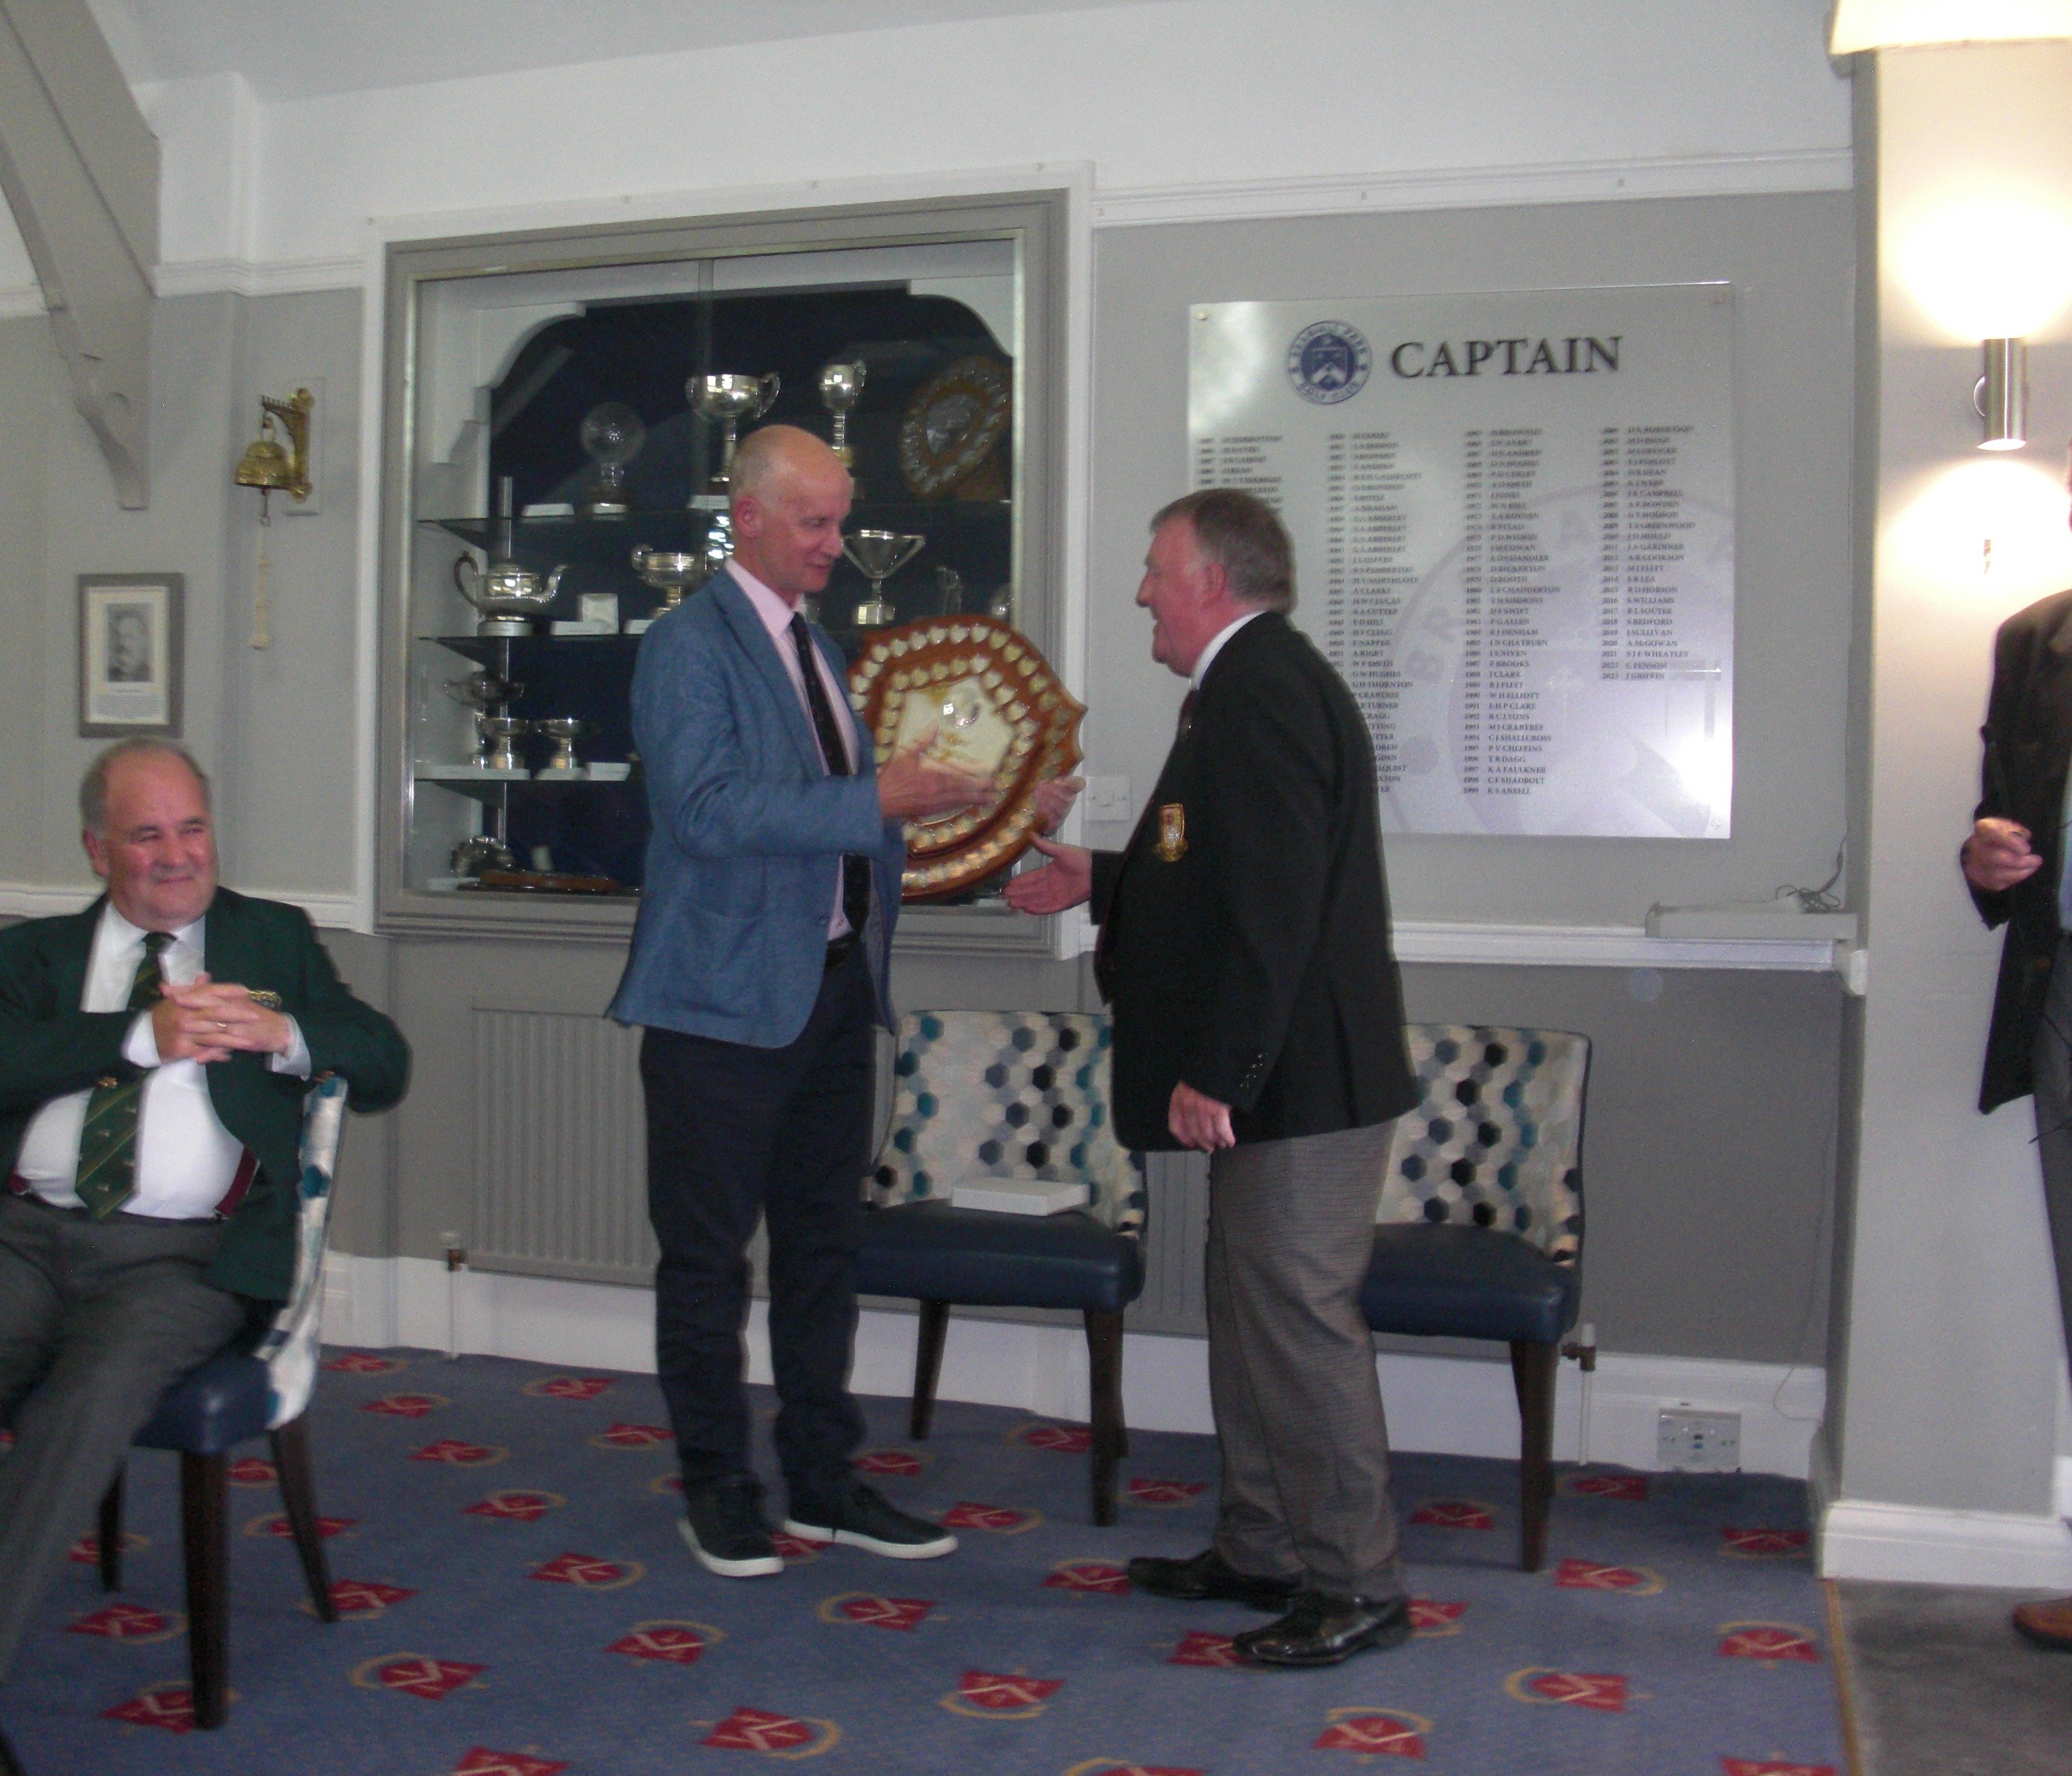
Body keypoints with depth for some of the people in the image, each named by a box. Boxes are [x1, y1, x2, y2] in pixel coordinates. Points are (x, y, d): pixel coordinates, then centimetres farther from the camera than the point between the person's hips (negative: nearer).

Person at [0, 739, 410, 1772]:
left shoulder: (274, 939, 20)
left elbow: (384, 1067, 9)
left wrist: (280, 1032, -10)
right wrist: (143, 1036, -11)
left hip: (183, 1255, -1)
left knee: (91, 1397, -31)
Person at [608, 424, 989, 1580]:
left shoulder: (817, 648, 17)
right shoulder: (691, 646, -9)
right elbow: (708, 809, -22)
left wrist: (919, 796, 3)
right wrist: (874, 802, -25)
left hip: (834, 982, 8)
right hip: (729, 995, -8)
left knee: (826, 1243, 14)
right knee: (711, 1254, 4)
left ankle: (824, 1481, 26)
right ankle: (719, 1490, 18)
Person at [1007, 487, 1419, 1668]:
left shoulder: (1262, 688, -17)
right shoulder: (1257, 682, 18)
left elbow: (1272, 901, -25)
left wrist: (1214, 1071, -24)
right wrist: (1101, 882, 26)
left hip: (1302, 1080, -11)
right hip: (1277, 1078, 11)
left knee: (1301, 1317, -3)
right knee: (1253, 1313, 17)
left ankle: (1356, 1583, 9)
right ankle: (1263, 1550, 29)